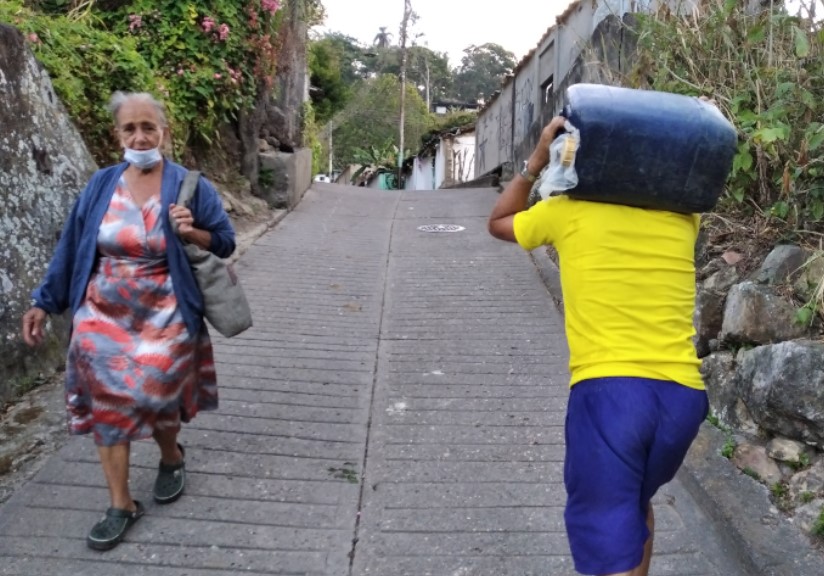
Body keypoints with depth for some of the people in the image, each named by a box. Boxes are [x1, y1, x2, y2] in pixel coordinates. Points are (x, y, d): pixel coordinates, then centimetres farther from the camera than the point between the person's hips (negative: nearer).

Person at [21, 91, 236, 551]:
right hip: (102, 317, 3)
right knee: (108, 405, 5)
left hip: (163, 320, -3)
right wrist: (44, 303, 6)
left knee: (154, 400, 3)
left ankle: (172, 457, 39)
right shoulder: (101, 185, 1)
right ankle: (121, 505, 20)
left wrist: (193, 234, -21)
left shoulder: (191, 187, -7)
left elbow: (225, 242, -1)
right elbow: (71, 248, 6)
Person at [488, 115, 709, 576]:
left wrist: (536, 163, 18)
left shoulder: (567, 212, 2)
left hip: (608, 392, -5)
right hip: (683, 396, 5)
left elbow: (499, 223, 21)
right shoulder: (681, 218, 11)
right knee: (635, 502, 30)